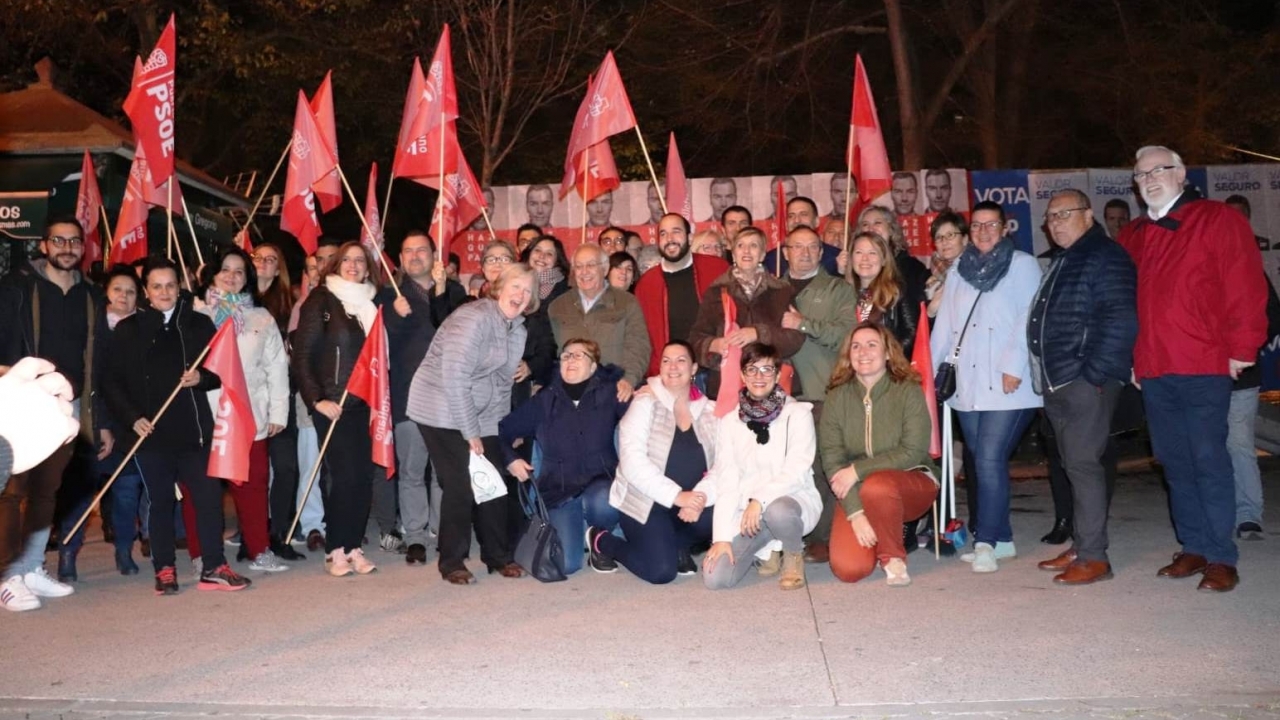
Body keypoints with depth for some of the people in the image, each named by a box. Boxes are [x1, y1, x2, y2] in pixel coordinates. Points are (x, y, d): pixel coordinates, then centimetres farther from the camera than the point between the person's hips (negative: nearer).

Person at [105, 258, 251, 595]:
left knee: (209, 495, -2)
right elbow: (112, 382, 4)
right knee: (160, 502, 7)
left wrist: (202, 378, -11)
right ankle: (164, 570, 19)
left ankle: (214, 568, 7)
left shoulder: (199, 324, 7)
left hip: (193, 430, 1)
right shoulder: (128, 329, 5)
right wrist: (132, 418, -7)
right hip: (150, 434, -1)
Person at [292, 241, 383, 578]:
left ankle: (354, 546, 13)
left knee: (364, 474, 3)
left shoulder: (372, 302, 12)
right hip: (332, 403, -4)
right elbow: (302, 355, -5)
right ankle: (335, 550, 7)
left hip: (365, 402, 4)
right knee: (344, 474, -5)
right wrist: (316, 400, -12)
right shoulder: (321, 301, -2)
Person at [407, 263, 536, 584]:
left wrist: (502, 427, 8)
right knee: (460, 486, -9)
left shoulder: (517, 329, 8)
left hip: (481, 416, 8)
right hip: (442, 412, -8)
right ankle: (452, 563, 7)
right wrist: (470, 432, -20)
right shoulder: (474, 318, -19)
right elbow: (454, 378, -23)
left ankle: (498, 556, 20)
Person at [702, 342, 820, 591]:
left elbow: (797, 471, -13)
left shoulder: (798, 413, -2)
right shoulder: (730, 422, 6)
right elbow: (726, 483, 0)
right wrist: (722, 537, -10)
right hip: (747, 512, 3)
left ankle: (794, 554, -2)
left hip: (792, 499, -2)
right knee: (715, 577, -18)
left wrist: (760, 500, -27)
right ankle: (767, 548, 14)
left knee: (777, 510, -40)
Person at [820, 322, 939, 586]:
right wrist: (855, 512, -20)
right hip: (857, 494, 2)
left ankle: (893, 558, -9)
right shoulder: (837, 398, -3)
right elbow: (832, 460, -9)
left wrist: (858, 470, -21)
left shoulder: (909, 392, -9)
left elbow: (913, 453, -16)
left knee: (876, 487, -38)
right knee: (848, 569, -19)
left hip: (911, 484, -2)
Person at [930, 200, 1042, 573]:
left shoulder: (1023, 265, 4)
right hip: (967, 384, 5)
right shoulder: (958, 270, 19)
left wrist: (1014, 366, -16)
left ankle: (986, 542, -6)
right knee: (983, 462, 6)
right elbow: (944, 323, 15)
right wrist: (933, 368, 7)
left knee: (990, 460, -13)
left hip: (1008, 384, -5)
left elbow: (1030, 318, -6)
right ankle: (1001, 538, 16)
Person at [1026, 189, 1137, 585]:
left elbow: (1121, 322, -18)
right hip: (1058, 383, 9)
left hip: (1087, 382, -9)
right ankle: (1080, 546, 21)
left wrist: (1094, 374, -19)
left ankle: (1093, 556, -2)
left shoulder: (1106, 257, -9)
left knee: (1082, 464, -8)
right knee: (1075, 465, 13)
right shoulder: (1061, 262, 20)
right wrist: (1045, 375, 16)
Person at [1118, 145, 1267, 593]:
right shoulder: (1132, 236, 18)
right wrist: (1129, 358, 13)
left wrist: (1241, 349, -10)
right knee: (1174, 463, 9)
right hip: (1152, 371, 6)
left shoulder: (1218, 220, 0)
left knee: (1208, 461, -5)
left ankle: (1222, 559, 2)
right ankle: (1194, 548, 19)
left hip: (1204, 367, -6)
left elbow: (1245, 288, -6)